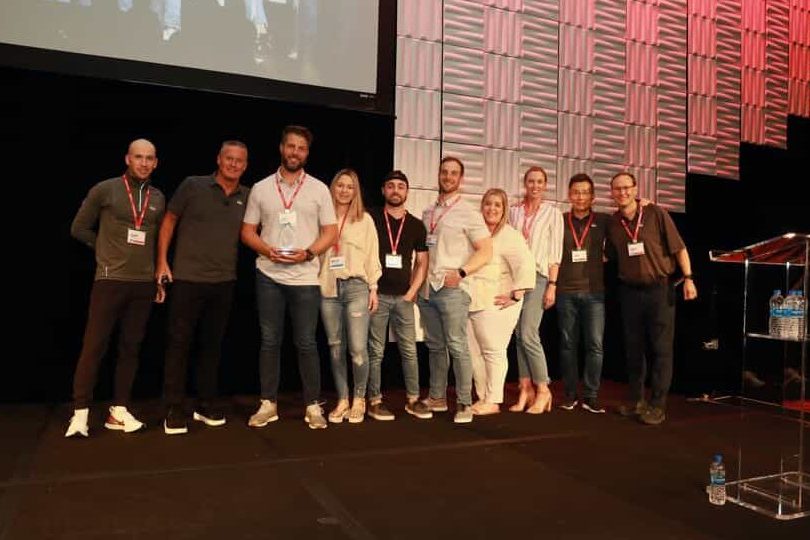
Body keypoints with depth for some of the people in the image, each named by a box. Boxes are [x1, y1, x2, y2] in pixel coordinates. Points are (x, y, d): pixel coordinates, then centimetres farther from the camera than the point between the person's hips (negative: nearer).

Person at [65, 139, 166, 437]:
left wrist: (160, 278, 11)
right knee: (94, 346, -3)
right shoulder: (105, 190, -3)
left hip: (144, 283, 4)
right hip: (110, 280, -4)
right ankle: (80, 413, 5)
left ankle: (118, 410, 16)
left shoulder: (158, 198, 9)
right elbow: (79, 228, 3)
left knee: (131, 347, 7)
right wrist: (110, 249, 4)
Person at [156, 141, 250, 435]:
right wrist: (162, 262, -4)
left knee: (212, 344, 12)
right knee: (179, 344, 2)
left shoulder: (247, 197, 5)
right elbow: (169, 221, 1)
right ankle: (174, 410, 12)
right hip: (187, 278, -3)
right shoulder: (192, 186, -3)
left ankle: (206, 405, 24)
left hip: (224, 282, 3)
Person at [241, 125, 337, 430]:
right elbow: (247, 232, 8)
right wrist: (267, 250, -11)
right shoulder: (261, 188, 7)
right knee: (269, 341, 7)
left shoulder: (319, 189, 4)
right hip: (268, 275, 1)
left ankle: (313, 406, 11)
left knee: (306, 343, 2)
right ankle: (268, 404, 17)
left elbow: (331, 232, 2)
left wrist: (308, 253, -14)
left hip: (305, 277, -1)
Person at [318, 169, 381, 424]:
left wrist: (373, 288, 2)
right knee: (336, 348, 6)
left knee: (358, 348, -7)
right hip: (328, 289, 2)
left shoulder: (364, 219, 7)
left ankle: (359, 400, 10)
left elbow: (372, 255, 7)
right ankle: (342, 400, 17)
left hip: (356, 287, -2)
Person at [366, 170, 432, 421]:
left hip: (403, 297, 3)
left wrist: (412, 292, 2)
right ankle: (374, 401, 9)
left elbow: (422, 262, 11)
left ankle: (412, 400, 14)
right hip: (377, 295, -2)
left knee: (410, 350, 4)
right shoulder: (371, 219, 1)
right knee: (376, 351, 1)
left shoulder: (416, 225, 9)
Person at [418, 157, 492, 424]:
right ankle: (437, 398, 23)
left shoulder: (468, 212, -2)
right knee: (435, 347, 13)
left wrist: (461, 272, -17)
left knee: (457, 346, -7)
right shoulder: (427, 212, 15)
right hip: (426, 289, 6)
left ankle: (464, 403, 1)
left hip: (452, 290, -6)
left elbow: (486, 251, -7)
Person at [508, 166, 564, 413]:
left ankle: (543, 390, 1)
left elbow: (555, 252, -3)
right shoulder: (514, 211, 11)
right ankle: (526, 390, 11)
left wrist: (552, 285, -9)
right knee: (519, 337, 4)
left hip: (538, 276, -4)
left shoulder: (552, 212, 2)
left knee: (528, 336, -12)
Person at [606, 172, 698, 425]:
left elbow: (679, 247, -7)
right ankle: (636, 399, 24)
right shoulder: (612, 223, 4)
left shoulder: (656, 214, -7)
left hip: (660, 288, -4)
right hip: (629, 291, 4)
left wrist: (688, 278, -12)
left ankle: (657, 405, 8)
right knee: (633, 348, 11)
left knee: (661, 348, 0)